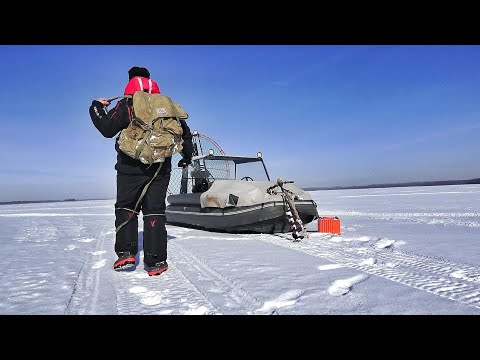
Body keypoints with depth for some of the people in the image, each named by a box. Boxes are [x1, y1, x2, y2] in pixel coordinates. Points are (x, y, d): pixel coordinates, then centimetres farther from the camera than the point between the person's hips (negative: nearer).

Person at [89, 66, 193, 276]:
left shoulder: (126, 105, 2)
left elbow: (107, 129, -4)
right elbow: (184, 131, 17)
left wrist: (97, 107, 15)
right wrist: (187, 156, 30)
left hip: (130, 168, -2)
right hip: (160, 169, 3)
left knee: (125, 207, 14)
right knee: (154, 211, 5)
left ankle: (126, 253, 4)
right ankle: (155, 262, 3)